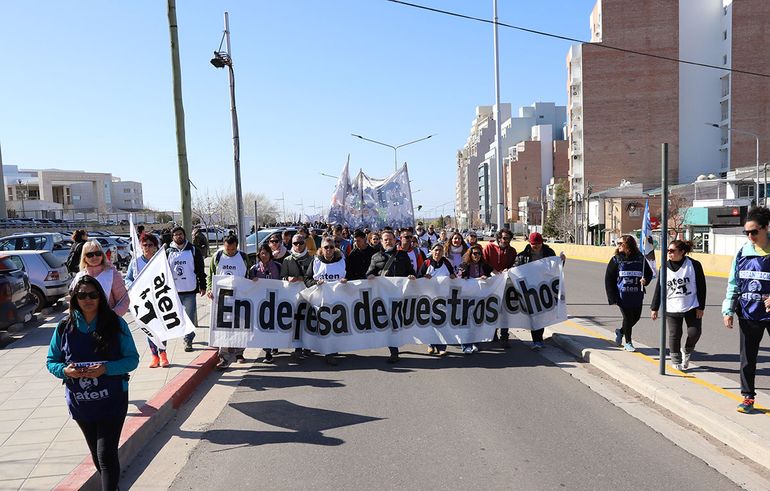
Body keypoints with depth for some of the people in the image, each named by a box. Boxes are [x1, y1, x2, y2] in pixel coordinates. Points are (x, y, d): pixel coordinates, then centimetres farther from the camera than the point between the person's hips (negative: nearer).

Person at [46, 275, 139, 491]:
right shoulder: (65, 327, -2)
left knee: (106, 454, -8)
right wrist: (65, 371, -16)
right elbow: (51, 361, 6)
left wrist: (106, 369, -23)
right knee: (96, 453, 19)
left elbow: (132, 359, -7)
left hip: (112, 401, -3)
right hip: (80, 402, 4)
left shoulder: (115, 323, -9)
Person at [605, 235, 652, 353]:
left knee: (636, 317, 8)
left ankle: (620, 331, 36)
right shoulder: (616, 260, -3)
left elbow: (649, 273, 14)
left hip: (637, 295, 2)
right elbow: (608, 279, -3)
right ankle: (627, 342, 21)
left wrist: (645, 280, -10)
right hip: (622, 296, -2)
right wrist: (612, 297, -9)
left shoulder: (640, 259, 2)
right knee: (627, 317, 2)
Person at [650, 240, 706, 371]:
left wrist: (701, 307, -6)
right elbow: (659, 289, 5)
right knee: (674, 335, 0)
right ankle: (676, 361, 20)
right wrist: (654, 308, 5)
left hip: (692, 307, -1)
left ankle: (686, 352, 26)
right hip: (672, 309, 1)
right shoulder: (665, 267, 0)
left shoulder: (694, 265, -7)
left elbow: (701, 287, -3)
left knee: (694, 333, -5)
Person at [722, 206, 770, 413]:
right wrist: (728, 310, 4)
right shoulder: (743, 252, 2)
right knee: (747, 357, 11)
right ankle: (748, 397, 24)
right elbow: (733, 283, 7)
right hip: (749, 314, 3)